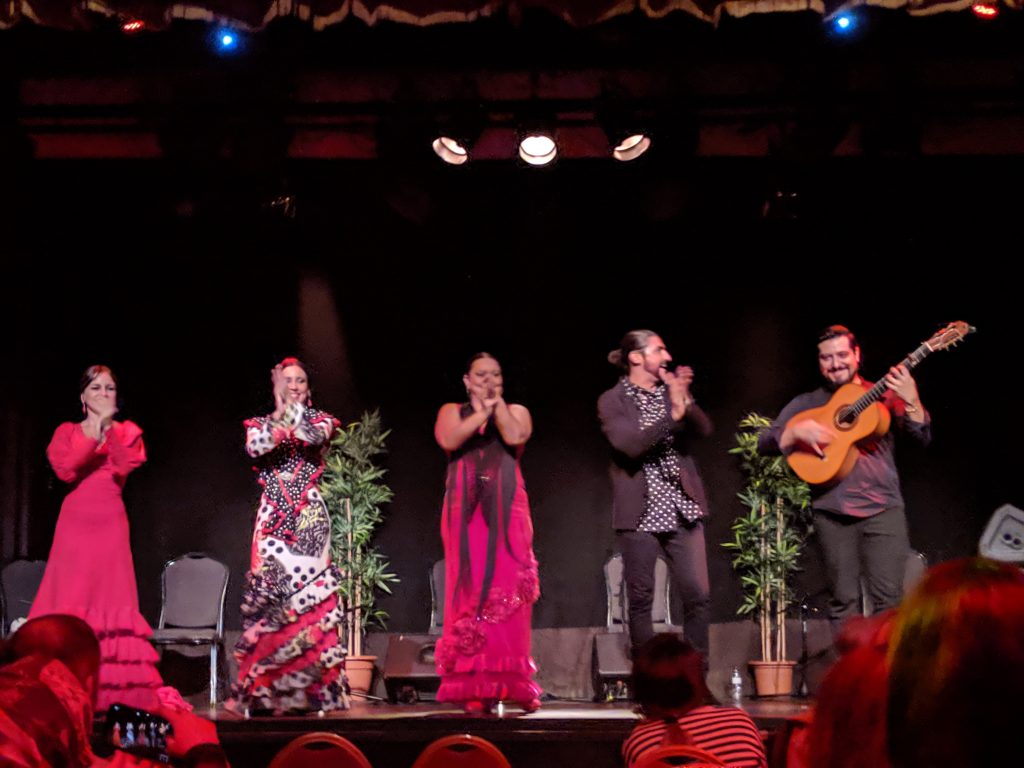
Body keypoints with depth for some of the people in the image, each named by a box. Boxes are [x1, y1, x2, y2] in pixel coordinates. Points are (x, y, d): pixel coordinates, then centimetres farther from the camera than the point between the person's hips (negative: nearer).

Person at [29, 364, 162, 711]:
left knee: (112, 600, -6)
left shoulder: (128, 432, 12)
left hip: (111, 524, 0)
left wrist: (109, 430, -15)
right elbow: (65, 470, -8)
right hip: (75, 523, 0)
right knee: (71, 604, -5)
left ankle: (117, 692, -7)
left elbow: (126, 466, -7)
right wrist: (93, 436, -11)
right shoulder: (67, 431, 11)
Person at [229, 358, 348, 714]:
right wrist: (280, 411, -14)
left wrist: (291, 407, -15)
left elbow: (316, 436, -14)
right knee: (268, 596, -7)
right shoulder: (260, 423, 13)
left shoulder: (319, 420, 11)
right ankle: (264, 688, -4)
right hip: (273, 519, 1)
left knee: (309, 595, -8)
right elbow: (254, 447, -10)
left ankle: (311, 688, -5)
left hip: (309, 519, -1)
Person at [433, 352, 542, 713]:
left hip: (507, 511, 0)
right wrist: (482, 410, -5)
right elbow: (448, 440, -8)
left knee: (509, 591, -8)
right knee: (469, 591, -5)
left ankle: (512, 683, -8)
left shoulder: (516, 411, 14)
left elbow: (515, 437, -9)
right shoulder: (452, 411, 14)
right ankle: (474, 688, -5)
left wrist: (497, 403, -1)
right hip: (465, 511, 0)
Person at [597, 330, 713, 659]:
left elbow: (704, 429, -1)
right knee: (641, 599, 2)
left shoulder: (671, 392, 12)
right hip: (640, 514, -3)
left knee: (698, 595, -2)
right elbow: (630, 444, -16)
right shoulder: (612, 402, -1)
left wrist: (685, 400, -18)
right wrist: (673, 414, -22)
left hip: (681, 510, 4)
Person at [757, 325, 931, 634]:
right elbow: (764, 443, 6)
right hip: (832, 512, 1)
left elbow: (923, 437, 1)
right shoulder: (806, 404, 13)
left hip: (882, 507, -1)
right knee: (843, 600, 1)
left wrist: (910, 401, -17)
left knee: (889, 597, -9)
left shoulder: (883, 394, 10)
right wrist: (798, 431, -12)